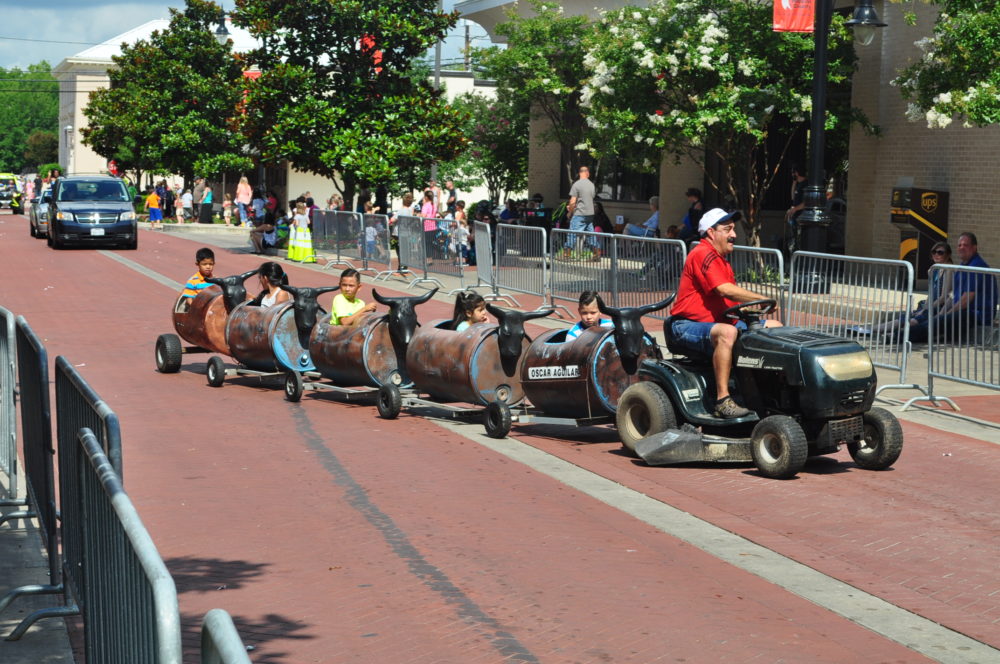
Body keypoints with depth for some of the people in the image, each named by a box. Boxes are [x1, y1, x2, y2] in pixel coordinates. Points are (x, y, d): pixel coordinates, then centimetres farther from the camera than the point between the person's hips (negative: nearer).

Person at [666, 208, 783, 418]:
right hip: (687, 325, -10)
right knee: (727, 332, -41)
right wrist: (763, 300, -20)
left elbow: (729, 298, 21)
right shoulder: (702, 254, -14)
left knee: (775, 327, 3)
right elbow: (725, 290, -26)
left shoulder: (721, 259, 20)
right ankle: (722, 400, -42)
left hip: (717, 321, 10)